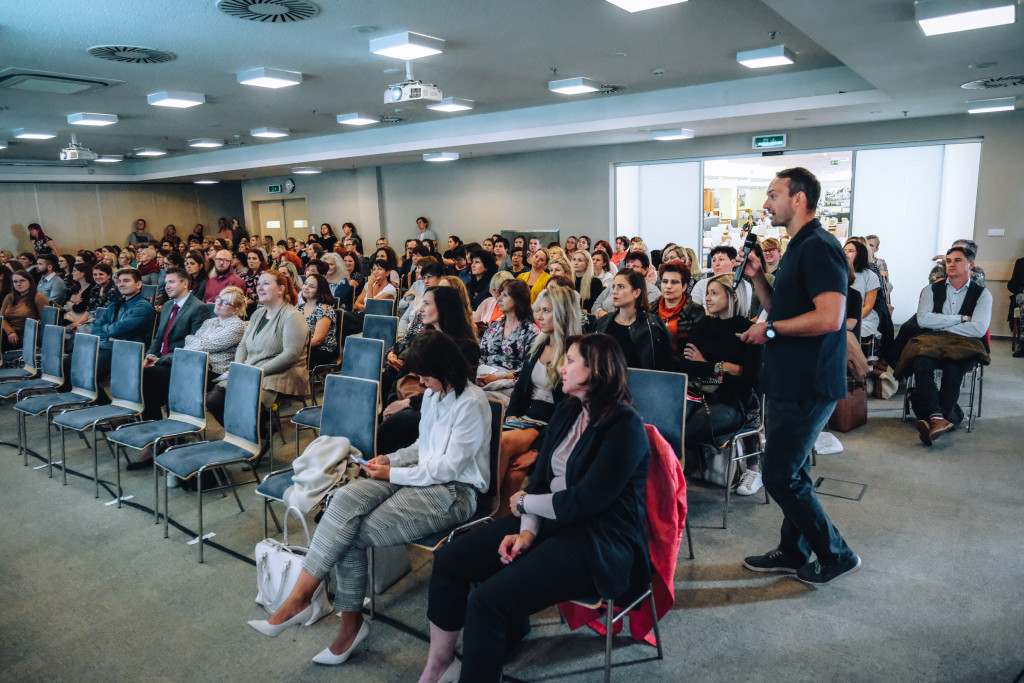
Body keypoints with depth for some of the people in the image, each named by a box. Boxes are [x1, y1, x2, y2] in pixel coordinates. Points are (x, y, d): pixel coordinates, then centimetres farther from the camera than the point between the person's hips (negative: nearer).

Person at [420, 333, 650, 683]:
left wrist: (525, 502, -7)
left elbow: (584, 501, -21)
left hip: (601, 545, -8)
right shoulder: (567, 412, 8)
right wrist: (528, 529, -8)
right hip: (550, 522, 8)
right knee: (449, 559, -2)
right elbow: (539, 477, 7)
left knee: (488, 601, -24)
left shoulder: (625, 425, -17)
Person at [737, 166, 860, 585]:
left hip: (808, 385, -10)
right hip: (789, 381, 10)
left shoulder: (819, 248, -16)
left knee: (779, 475, -4)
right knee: (790, 471, 17)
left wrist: (771, 329, -18)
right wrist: (757, 278, 7)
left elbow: (830, 317, -27)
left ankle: (835, 554, 14)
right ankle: (793, 552, 31)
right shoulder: (797, 249, 16)